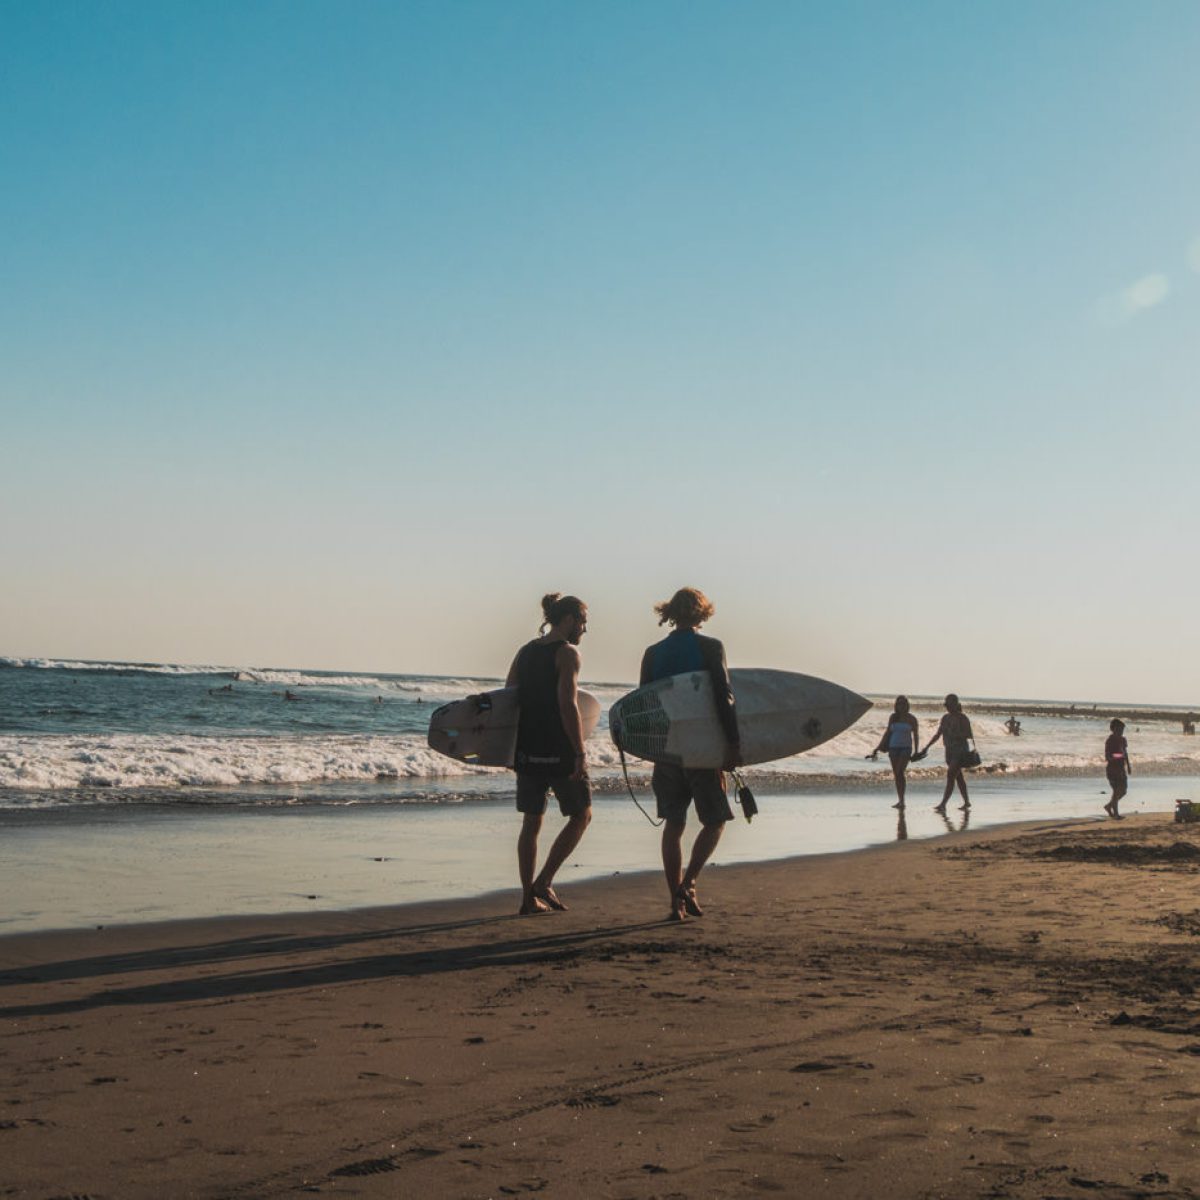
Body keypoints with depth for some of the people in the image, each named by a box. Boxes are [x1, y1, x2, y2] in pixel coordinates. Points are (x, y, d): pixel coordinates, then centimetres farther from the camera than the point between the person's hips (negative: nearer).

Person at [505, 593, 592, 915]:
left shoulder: (525, 652, 12)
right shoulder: (567, 652, -9)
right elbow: (568, 706, -18)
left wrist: (514, 748, 17)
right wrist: (580, 753, -17)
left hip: (526, 750, 7)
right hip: (557, 750, -7)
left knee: (531, 822, 12)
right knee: (581, 815, 9)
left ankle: (529, 897, 12)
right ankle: (543, 882, 1)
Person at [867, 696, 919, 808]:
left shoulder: (911, 719, -1)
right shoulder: (893, 717, 8)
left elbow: (915, 735, 4)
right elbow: (887, 732, 13)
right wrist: (879, 747, 9)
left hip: (906, 748, -4)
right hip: (894, 747, 4)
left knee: (900, 772, -20)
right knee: (896, 774, 5)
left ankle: (901, 800, -20)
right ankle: (900, 800, 12)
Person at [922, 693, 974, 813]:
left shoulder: (962, 718, -10)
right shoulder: (946, 718, 10)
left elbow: (970, 735, -13)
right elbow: (938, 734, 15)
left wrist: (956, 734, -25)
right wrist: (927, 746, 8)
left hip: (960, 751, -8)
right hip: (949, 751, 8)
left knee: (950, 776, -16)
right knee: (958, 777, 16)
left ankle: (943, 805, -20)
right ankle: (966, 802, 30)